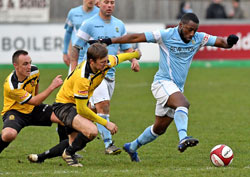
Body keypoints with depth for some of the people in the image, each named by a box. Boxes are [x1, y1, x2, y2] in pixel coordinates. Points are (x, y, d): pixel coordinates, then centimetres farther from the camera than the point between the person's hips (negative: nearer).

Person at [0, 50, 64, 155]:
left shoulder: (34, 71, -11)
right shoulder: (11, 86, -32)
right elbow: (34, 101, -26)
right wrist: (52, 87, -29)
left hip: (32, 109, 6)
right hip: (15, 111, -6)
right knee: (9, 134, -40)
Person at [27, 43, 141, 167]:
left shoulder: (105, 63, -15)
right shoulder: (82, 78, -36)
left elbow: (118, 58, 11)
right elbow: (82, 109, -29)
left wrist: (134, 54, 31)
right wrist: (106, 123, -25)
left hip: (78, 105, 9)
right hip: (64, 105, -9)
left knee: (75, 142, 17)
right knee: (92, 131, -32)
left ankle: (40, 157, 31)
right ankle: (69, 154, -7)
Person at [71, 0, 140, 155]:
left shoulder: (119, 25, 11)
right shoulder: (89, 24, -5)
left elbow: (126, 47, 18)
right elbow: (76, 47, -2)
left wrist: (134, 60, -2)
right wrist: (74, 70, -8)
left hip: (110, 73, 6)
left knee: (96, 109, 11)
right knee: (103, 105, -18)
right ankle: (108, 144, -19)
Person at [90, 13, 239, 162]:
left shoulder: (199, 39, 4)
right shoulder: (166, 35, -11)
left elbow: (220, 42, 1)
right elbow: (136, 37, -8)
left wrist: (229, 42, -25)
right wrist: (108, 41, -9)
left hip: (177, 88, 7)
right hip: (163, 82, -7)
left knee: (159, 128, 12)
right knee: (183, 103, -35)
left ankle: (132, 147, 32)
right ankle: (183, 139, -52)